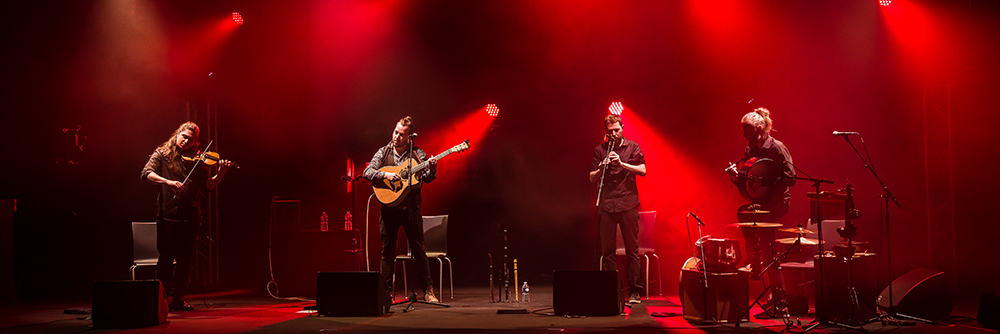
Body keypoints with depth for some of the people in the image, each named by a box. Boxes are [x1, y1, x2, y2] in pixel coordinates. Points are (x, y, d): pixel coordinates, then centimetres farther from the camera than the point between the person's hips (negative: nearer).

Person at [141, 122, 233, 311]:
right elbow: (147, 174, -8)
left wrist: (220, 174, -9)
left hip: (190, 215, 3)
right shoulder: (162, 154, 6)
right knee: (166, 257, -1)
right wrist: (168, 182, -23)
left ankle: (178, 299, 15)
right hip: (167, 214, -3)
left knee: (185, 259, 5)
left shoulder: (198, 160, 12)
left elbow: (206, 187, 7)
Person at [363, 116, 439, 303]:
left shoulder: (417, 153, 4)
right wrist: (386, 175, -16)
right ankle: (386, 291, 13)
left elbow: (426, 178, 0)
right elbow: (367, 172, 0)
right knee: (387, 250, 6)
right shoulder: (384, 152, 7)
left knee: (418, 249, -1)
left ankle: (428, 291, 2)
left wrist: (431, 169, -21)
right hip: (389, 206, 1)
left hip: (410, 208, -1)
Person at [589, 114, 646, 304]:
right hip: (606, 205, 2)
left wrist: (621, 164, -17)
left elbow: (642, 170, -5)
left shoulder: (632, 147, 8)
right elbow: (592, 179, 8)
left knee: (632, 249, -1)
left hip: (628, 204, -1)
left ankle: (634, 292, 3)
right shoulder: (600, 150, 11)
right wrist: (601, 168, -12)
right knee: (607, 250, 2)